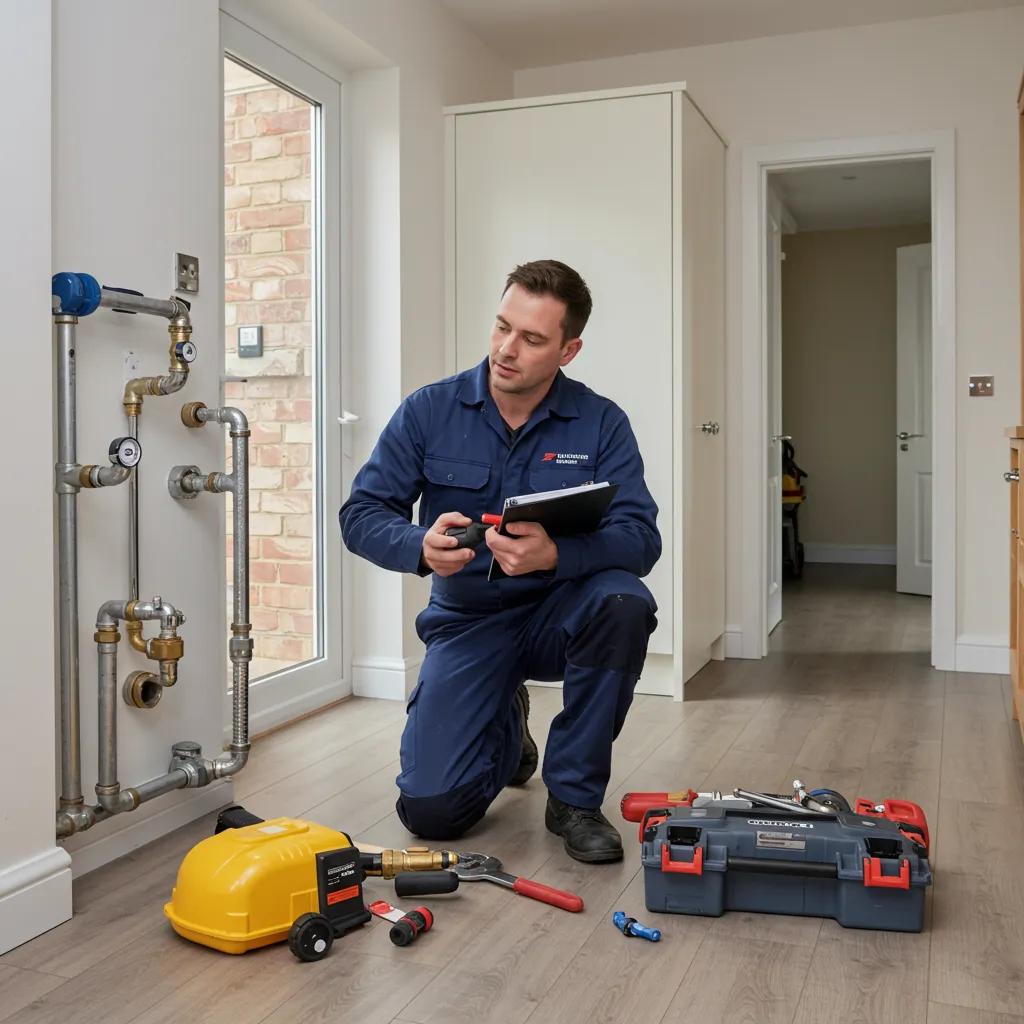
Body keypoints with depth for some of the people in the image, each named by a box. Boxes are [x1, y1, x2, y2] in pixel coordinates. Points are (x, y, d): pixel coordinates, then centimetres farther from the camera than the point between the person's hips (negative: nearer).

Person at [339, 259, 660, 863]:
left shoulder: (602, 424, -8)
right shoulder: (429, 411, -6)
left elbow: (641, 539, -18)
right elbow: (361, 514, -6)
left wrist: (554, 555, -39)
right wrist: (420, 546, -30)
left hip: (561, 613, 0)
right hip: (467, 620, 1)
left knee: (622, 600, -35)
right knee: (432, 809, -14)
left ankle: (575, 796, -12)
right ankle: (506, 727, 24)